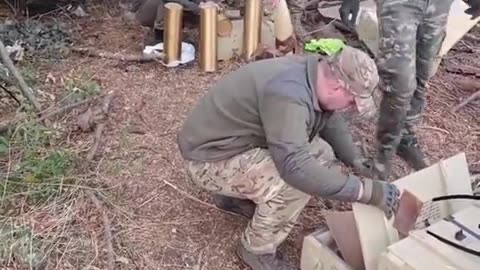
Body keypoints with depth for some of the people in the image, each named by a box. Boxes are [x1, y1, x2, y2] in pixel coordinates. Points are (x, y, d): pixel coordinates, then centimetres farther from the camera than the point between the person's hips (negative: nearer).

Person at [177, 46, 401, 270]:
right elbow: (296, 167, -40)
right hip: (209, 159, -9)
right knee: (300, 179, -27)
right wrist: (369, 192, -35)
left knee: (322, 156, 5)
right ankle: (257, 249, -1)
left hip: (246, 141, 9)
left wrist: (358, 162, 3)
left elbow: (332, 123, 14)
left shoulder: (316, 76, -3)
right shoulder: (288, 93, -33)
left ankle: (235, 196, 17)